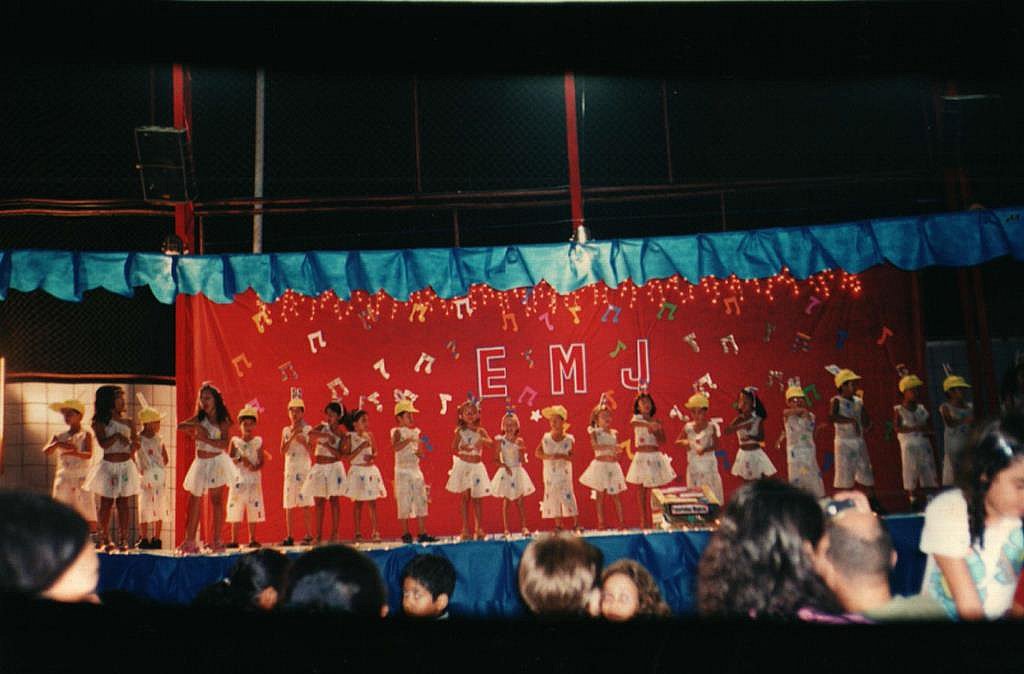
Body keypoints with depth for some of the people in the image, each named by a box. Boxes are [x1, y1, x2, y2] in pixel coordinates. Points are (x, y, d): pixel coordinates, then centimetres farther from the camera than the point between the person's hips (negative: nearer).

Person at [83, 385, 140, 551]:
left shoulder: (128, 423, 8)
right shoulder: (101, 423, -1)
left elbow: (135, 444, 11)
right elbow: (103, 444, -12)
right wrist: (117, 436, -19)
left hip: (126, 465, 2)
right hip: (108, 465, -2)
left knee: (123, 502, 2)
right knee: (106, 503, 3)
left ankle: (123, 539, 4)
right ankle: (105, 539, 12)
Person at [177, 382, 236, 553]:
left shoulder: (222, 421, -2)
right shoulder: (198, 419, 8)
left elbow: (224, 443, -14)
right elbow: (180, 426, -4)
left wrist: (204, 438, -19)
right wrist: (196, 427, -16)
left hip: (217, 462, -4)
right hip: (201, 463, 4)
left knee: (217, 501, -3)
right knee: (194, 501, 3)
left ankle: (217, 541, 2)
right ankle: (190, 541, 6)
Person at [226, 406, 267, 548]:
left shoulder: (258, 441, 6)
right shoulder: (235, 441, 5)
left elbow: (262, 460, 2)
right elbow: (229, 459, -1)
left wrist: (256, 467, -18)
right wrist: (240, 459, -20)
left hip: (254, 478, 1)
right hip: (238, 478, -1)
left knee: (253, 510, 1)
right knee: (235, 510, -3)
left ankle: (252, 539, 8)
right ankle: (234, 540, 4)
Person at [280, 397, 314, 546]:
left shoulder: (307, 429, 1)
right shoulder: (286, 430, 10)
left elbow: (311, 451, -2)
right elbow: (283, 450, -2)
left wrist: (303, 441, -17)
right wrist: (293, 436, -11)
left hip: (304, 467, -3)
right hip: (289, 468, 3)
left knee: (304, 502, -7)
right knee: (289, 503, 2)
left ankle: (309, 535, -5)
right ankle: (289, 536, 6)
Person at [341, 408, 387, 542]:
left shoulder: (369, 435, 6)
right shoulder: (351, 436, -6)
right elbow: (348, 457, -11)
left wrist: (372, 456, -8)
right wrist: (361, 447, -19)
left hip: (371, 470, 4)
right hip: (358, 471, -4)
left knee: (372, 502, 2)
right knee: (358, 503, 2)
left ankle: (374, 532, 5)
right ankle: (358, 533, 9)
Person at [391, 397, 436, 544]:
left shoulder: (416, 432, 11)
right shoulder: (398, 432, -7)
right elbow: (395, 447, -27)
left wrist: (420, 453, -5)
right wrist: (408, 440, -36)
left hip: (416, 470, 6)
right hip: (403, 471, -6)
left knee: (421, 502, 4)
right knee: (404, 502, -3)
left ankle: (422, 533, 9)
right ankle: (406, 534, 5)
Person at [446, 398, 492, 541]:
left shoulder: (480, 431, 5)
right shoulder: (460, 431, 1)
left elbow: (490, 441, -9)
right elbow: (453, 449, 0)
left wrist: (483, 440, -29)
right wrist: (463, 453, -18)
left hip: (477, 466, 2)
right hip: (463, 466, -2)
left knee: (477, 497, 4)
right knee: (465, 496, -2)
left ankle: (479, 528, 10)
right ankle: (465, 529, 3)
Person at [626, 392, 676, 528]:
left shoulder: (656, 422, 12)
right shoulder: (637, 418, 1)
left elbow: (662, 440, 5)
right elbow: (633, 422, -25)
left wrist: (655, 431, -12)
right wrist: (649, 425, -40)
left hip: (655, 456, 3)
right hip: (641, 456, -3)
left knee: (653, 489, 0)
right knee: (641, 488, 0)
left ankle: (652, 519, 5)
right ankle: (643, 519, 5)